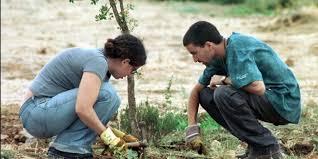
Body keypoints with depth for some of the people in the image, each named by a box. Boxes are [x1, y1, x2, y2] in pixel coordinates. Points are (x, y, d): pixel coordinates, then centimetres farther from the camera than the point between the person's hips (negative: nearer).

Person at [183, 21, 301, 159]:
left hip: (284, 102, -9)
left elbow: (258, 87, -34)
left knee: (223, 94, -27)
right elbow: (196, 90, 17)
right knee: (206, 95, 4)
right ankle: (255, 144, 4)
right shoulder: (219, 57, 6)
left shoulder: (237, 49, -21)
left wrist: (224, 80, -17)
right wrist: (192, 127, 7)